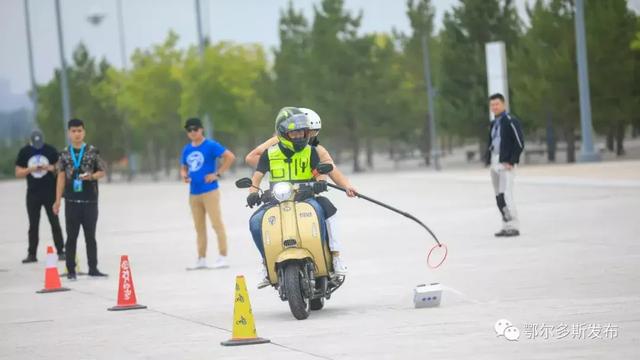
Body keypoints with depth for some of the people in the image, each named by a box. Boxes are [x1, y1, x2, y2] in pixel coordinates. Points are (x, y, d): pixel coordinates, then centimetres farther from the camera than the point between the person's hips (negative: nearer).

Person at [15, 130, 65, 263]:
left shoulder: (50, 150, 0)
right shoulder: (24, 152, 3)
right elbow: (18, 173, 3)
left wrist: (51, 168, -16)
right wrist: (30, 169, -15)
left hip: (50, 192, -1)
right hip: (33, 193, 1)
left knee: (55, 222, -1)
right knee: (33, 225, 5)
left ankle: (61, 251, 1)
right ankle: (32, 254, 8)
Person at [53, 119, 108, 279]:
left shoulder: (93, 152, 2)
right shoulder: (65, 154, 6)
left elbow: (102, 172, 6)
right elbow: (61, 177, 6)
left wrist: (91, 176, -16)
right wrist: (58, 200, 3)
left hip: (90, 201, -1)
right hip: (71, 201, 1)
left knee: (90, 236, 5)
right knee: (71, 236, 3)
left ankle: (93, 268, 12)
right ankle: (71, 270, 7)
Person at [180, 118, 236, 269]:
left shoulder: (210, 145, -7)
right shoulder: (187, 150, 12)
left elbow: (230, 157, -12)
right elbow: (184, 167, 25)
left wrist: (217, 173, -13)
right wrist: (184, 175, 2)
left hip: (209, 191, -7)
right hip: (193, 193, 7)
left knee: (217, 224, -7)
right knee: (199, 227, 11)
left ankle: (223, 258, -6)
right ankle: (201, 260, 17)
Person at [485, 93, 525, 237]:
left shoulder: (510, 121, -7)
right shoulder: (494, 124, 19)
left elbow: (519, 143, -11)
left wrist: (511, 161, -16)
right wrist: (489, 160, 12)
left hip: (506, 164, -8)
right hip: (494, 164, 8)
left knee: (505, 195, -16)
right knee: (499, 198, 6)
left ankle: (513, 227, -15)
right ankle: (506, 226, 10)